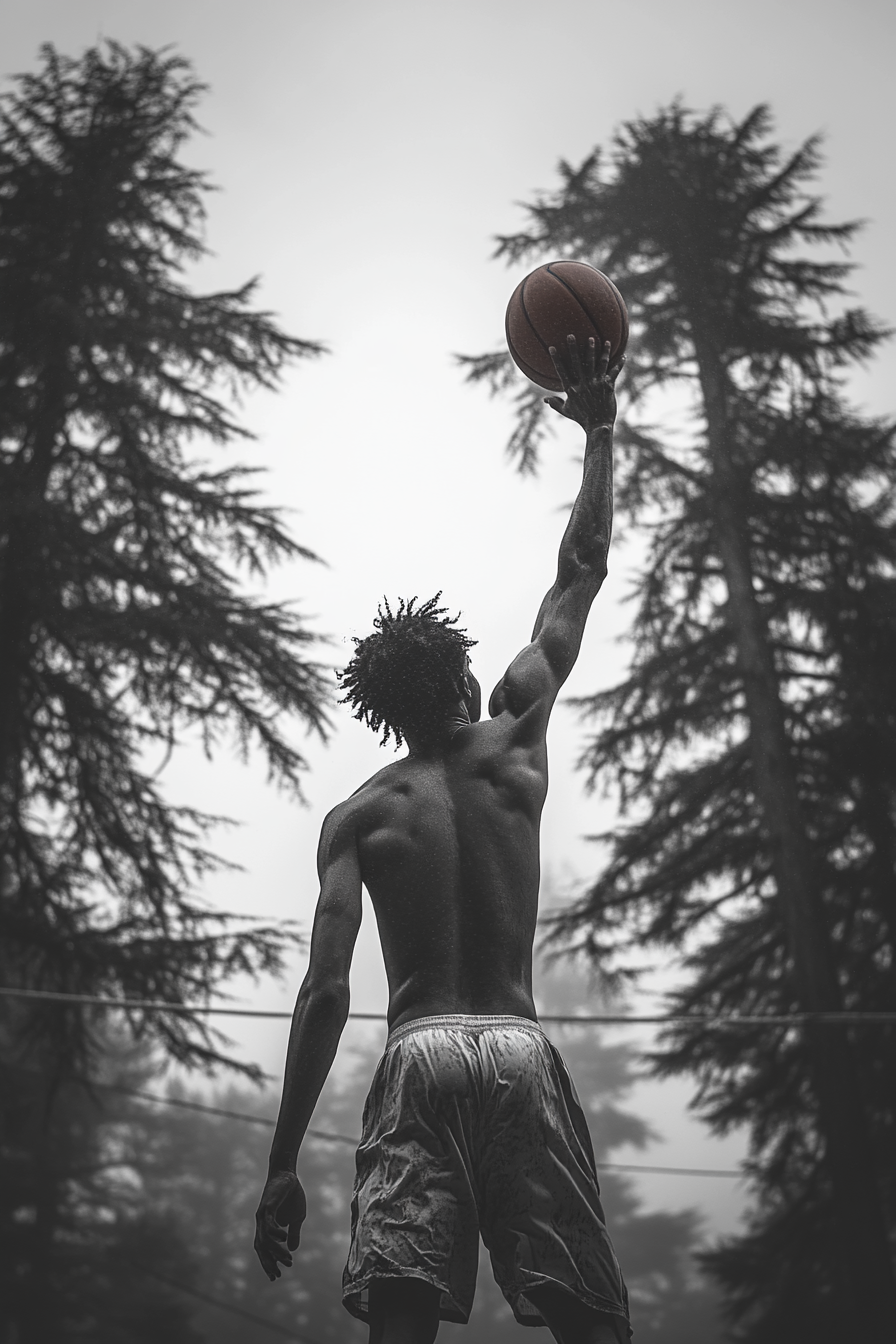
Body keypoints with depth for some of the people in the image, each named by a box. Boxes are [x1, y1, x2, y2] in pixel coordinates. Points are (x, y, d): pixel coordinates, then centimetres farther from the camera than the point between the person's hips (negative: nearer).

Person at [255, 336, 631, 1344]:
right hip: (520, 1051, 0)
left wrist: (283, 1163, 2)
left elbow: (326, 990, -2)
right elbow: (580, 576, 18)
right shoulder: (515, 746, 8)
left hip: (417, 1056, 0)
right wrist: (599, 434, 27)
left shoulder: (357, 817, 6)